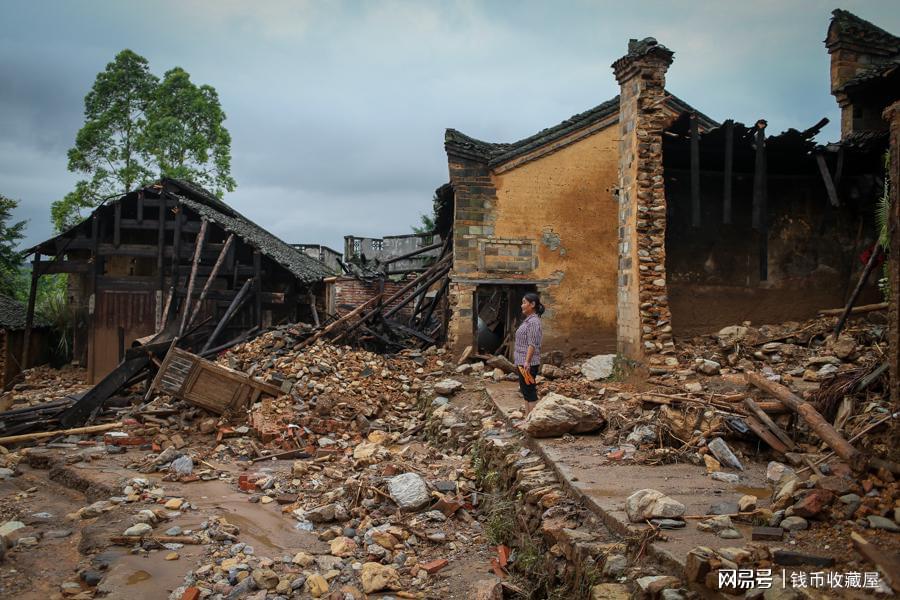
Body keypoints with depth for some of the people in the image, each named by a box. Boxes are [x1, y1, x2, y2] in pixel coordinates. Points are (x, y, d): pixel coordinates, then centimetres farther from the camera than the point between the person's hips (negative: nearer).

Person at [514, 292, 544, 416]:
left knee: (530, 391, -6)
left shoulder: (533, 321, -15)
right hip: (522, 362, 10)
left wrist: (527, 362, -25)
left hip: (528, 364, -10)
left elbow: (532, 344, -21)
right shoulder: (528, 320, 15)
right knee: (525, 391, 14)